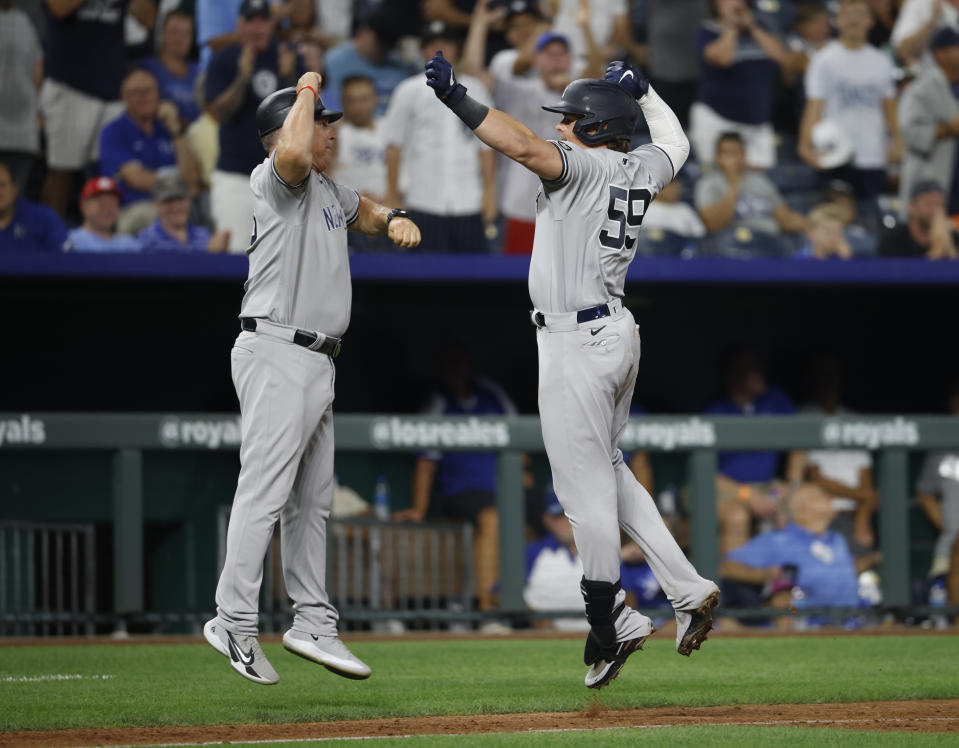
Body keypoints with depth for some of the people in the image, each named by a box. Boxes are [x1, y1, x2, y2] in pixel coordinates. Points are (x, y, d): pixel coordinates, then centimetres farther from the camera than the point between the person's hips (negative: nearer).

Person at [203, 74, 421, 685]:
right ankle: (235, 623, -11)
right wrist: (307, 91, -16)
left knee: (314, 499, 13)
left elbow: (361, 210, 39)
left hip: (318, 360, 10)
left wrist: (392, 218, 15)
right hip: (277, 353, -10)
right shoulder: (276, 179, -9)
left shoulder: (328, 190, 19)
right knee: (265, 491, -12)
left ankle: (314, 623, 19)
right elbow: (293, 153, -33)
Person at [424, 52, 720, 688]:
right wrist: (640, 90, 43)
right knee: (607, 472, 21)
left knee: (586, 487, -3)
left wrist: (459, 100, -32)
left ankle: (613, 626, 2)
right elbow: (676, 141, 32)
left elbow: (525, 146, -32)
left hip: (578, 343, -9)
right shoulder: (640, 170, 10)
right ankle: (688, 590, 15)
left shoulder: (585, 165, -14)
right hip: (617, 332, 9)